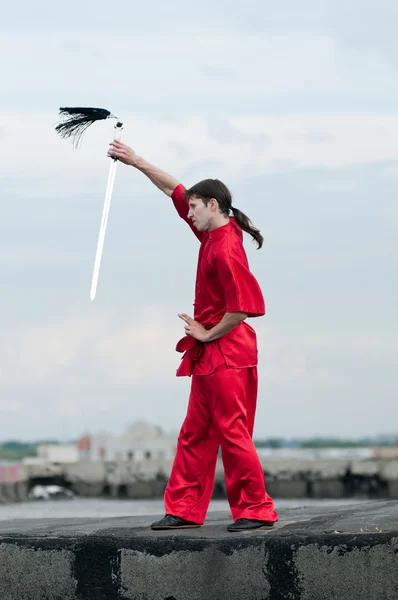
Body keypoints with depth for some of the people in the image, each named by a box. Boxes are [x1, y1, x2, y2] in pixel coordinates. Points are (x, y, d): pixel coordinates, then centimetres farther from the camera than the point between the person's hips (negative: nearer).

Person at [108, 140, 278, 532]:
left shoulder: (225, 249, -19)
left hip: (228, 353, -10)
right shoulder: (213, 234, 8)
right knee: (194, 434, 11)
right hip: (210, 355, 10)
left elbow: (243, 306, -26)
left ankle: (257, 511, -1)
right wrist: (136, 162, 17)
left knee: (233, 433, -7)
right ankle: (184, 510, 15)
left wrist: (209, 335, -13)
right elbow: (175, 191, 19)